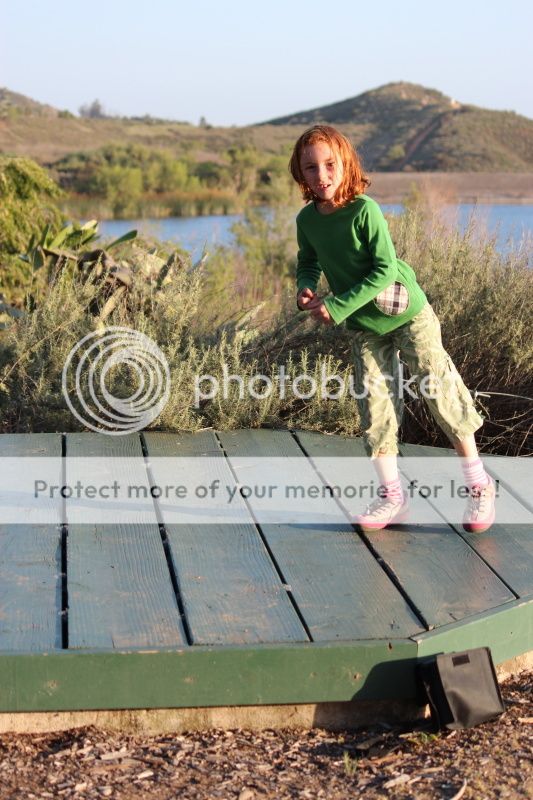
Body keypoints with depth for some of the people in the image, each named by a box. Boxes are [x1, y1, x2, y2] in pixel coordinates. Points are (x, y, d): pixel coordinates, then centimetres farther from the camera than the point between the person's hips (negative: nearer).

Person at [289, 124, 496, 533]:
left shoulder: (364, 210, -24)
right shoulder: (307, 219, -5)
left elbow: (385, 269, -26)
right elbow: (308, 262, 12)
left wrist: (338, 307, -26)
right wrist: (305, 286, -11)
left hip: (407, 314, -5)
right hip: (366, 329, 6)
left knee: (439, 391, 0)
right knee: (375, 405, 4)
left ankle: (479, 484, 14)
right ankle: (392, 495, 16)